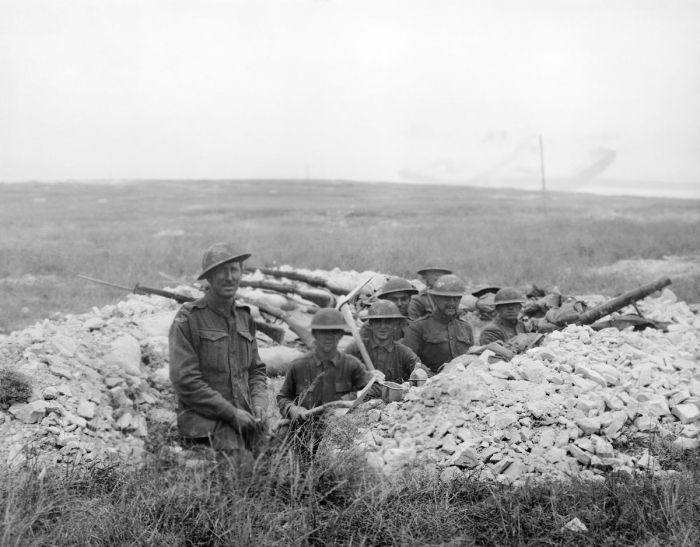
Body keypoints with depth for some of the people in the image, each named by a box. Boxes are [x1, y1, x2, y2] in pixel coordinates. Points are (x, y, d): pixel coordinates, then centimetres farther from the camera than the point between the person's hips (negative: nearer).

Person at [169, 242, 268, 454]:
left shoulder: (244, 317, 15)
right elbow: (185, 381, -10)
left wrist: (259, 404, 2)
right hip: (204, 417, -6)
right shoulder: (188, 318, -4)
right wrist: (231, 413, -12)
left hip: (246, 418, 6)